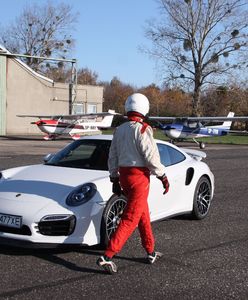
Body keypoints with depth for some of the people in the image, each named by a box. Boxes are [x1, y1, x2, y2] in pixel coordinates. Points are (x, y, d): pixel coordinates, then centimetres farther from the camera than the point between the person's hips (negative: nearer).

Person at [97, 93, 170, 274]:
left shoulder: (119, 130, 10)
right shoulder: (142, 129, -13)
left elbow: (112, 157, 14)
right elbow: (151, 157, -16)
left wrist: (114, 179, 21)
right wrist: (163, 176, -5)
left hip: (124, 175, 8)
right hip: (139, 176, -8)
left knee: (144, 215, 20)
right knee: (130, 219, -6)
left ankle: (151, 252, 30)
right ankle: (107, 256, -11)